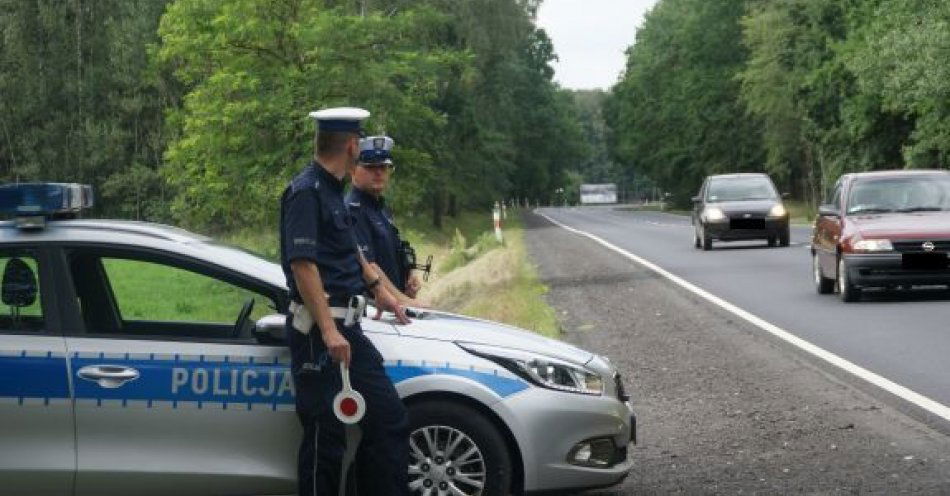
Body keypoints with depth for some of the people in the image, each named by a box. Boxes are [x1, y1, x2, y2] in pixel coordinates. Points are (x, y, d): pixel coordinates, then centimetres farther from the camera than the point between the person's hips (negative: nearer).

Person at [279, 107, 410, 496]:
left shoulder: (332, 191, 15)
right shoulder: (306, 192, -13)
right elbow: (302, 264, -22)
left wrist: (378, 289, 41)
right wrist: (328, 330, -27)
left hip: (346, 328, 10)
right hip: (318, 332, -10)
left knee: (389, 419, 11)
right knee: (326, 434, -5)